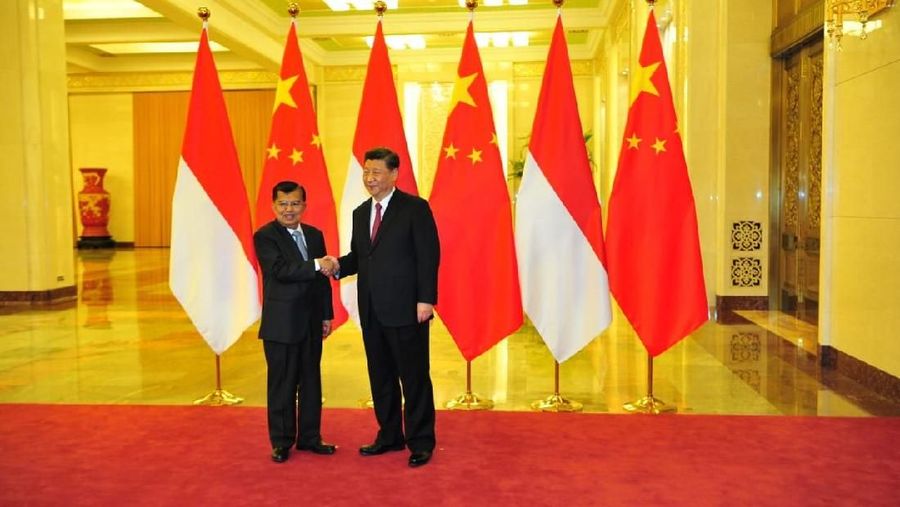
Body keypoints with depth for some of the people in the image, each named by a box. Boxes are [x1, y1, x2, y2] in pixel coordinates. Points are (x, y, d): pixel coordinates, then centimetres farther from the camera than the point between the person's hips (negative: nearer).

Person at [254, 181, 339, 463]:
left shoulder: (315, 235, 11)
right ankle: (282, 442, 17)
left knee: (311, 381, 12)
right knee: (282, 384, 3)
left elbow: (323, 278, 12)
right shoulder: (265, 236, -7)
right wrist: (317, 265, -24)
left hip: (311, 323, 6)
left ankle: (309, 437, 24)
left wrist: (327, 315, 10)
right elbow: (281, 271, -21)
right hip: (281, 324, -5)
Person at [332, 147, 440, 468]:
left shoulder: (415, 208, -5)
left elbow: (428, 256, -10)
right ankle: (390, 436, 28)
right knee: (380, 376, 14)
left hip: (405, 309, -7)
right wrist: (338, 265, -4)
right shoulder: (360, 213, 15)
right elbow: (358, 256, 17)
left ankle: (421, 441, 14)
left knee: (414, 377, 1)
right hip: (372, 310, 7)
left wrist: (426, 299, -16)